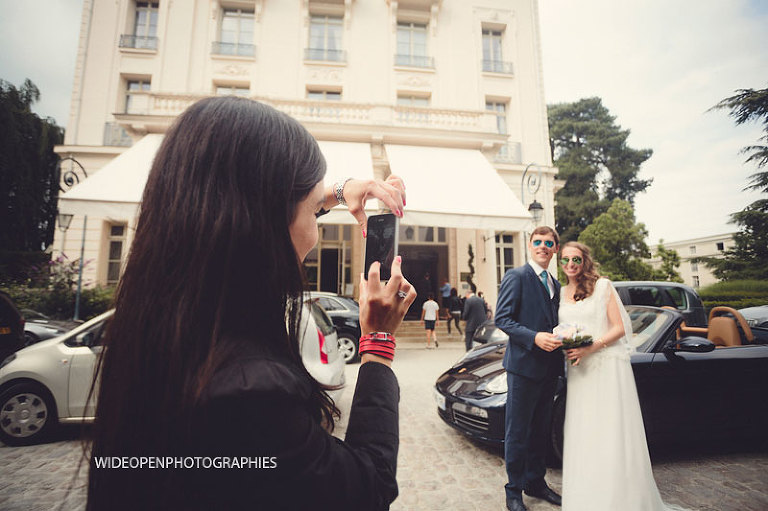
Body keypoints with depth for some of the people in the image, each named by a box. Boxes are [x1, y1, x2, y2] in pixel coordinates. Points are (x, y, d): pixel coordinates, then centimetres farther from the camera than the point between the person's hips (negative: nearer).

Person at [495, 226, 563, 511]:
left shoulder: (554, 284, 15)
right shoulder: (516, 276, -8)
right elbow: (502, 319, -14)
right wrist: (535, 337, -23)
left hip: (549, 367, 8)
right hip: (524, 364, -7)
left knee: (540, 430, 20)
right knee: (517, 432, 5)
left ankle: (535, 482, 37)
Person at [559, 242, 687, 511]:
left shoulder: (602, 286, -3)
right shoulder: (561, 293, 10)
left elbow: (619, 328, -6)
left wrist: (591, 347, -18)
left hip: (607, 365, -4)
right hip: (578, 371, 4)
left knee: (612, 434, 0)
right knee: (582, 436, 8)